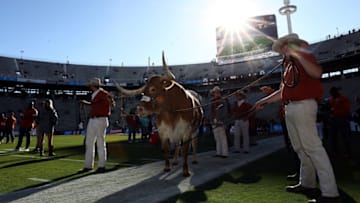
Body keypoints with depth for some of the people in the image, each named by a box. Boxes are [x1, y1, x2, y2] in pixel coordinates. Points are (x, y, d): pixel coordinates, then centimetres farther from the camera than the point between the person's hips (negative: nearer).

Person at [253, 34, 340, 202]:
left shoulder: (305, 57, 0)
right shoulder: (288, 65, 23)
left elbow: (317, 73, -22)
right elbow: (282, 91, 25)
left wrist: (298, 55, -24)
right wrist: (264, 100, 23)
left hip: (303, 106, -9)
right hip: (290, 108, 9)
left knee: (312, 147, -12)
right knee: (300, 148, 12)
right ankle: (307, 184, 23)